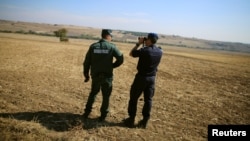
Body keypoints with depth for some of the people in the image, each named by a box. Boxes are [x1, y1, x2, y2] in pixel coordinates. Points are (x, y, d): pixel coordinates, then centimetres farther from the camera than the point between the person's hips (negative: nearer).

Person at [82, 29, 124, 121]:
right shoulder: (112, 47, -7)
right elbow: (120, 59, -8)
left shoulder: (93, 46, 1)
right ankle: (103, 115, 19)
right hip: (107, 76, -3)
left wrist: (86, 74, 10)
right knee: (106, 96, 13)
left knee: (93, 93, 23)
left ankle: (87, 112, 27)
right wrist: (112, 66, 6)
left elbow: (87, 61, 1)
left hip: (95, 75, 3)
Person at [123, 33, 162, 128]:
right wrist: (144, 45, 12)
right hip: (152, 78, 5)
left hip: (141, 77, -5)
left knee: (133, 98, 9)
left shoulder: (144, 50, -19)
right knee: (148, 99, 12)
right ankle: (144, 121, 18)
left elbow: (131, 54, -3)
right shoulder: (160, 52, -1)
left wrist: (138, 44, 1)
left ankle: (131, 120, 16)